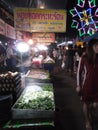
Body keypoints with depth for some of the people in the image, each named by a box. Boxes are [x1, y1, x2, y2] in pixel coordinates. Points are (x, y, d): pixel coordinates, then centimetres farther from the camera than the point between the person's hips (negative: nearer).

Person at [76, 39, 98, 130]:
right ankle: (87, 122, 34)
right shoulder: (84, 58, -10)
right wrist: (78, 85, -2)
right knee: (86, 103, 11)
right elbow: (79, 72, -3)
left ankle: (88, 111, 47)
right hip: (87, 84, -2)